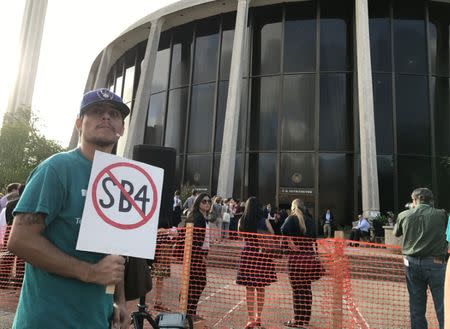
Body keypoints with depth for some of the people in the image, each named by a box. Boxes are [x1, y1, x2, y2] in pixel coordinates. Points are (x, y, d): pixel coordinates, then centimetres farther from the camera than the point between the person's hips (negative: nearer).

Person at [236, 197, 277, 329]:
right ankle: (258, 317, 26)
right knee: (261, 288, 14)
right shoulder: (264, 221, -7)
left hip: (247, 254, 0)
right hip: (262, 255, 0)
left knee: (249, 289, 7)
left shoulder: (242, 221, -3)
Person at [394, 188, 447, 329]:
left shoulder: (403, 215, -3)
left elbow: (396, 233, 14)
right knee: (442, 303, 5)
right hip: (435, 263, -2)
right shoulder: (441, 214, -7)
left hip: (412, 263, 2)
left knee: (416, 305, 11)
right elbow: (446, 232, 12)